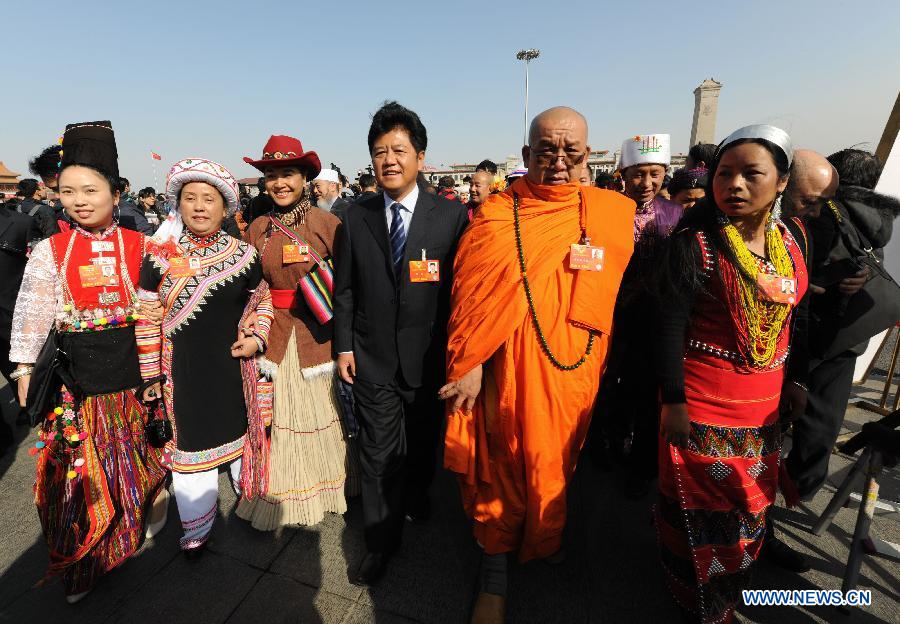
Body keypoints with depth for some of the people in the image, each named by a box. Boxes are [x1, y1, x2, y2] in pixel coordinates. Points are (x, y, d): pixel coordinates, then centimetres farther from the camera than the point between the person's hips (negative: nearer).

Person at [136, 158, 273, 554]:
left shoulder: (244, 254, -3)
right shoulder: (159, 256, -4)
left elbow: (263, 301, 7)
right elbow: (147, 319, 0)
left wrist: (257, 339, -8)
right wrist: (151, 374, 1)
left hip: (234, 369, 1)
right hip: (183, 373, 0)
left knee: (240, 435, 18)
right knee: (191, 445, 13)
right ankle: (196, 527, 35)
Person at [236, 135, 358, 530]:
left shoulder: (327, 223, -7)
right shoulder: (257, 229, 5)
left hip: (319, 335, -3)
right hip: (275, 338, 3)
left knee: (321, 412, 10)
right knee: (278, 415, 11)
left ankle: (328, 489, 34)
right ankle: (281, 496, 33)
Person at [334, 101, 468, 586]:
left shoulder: (451, 215, -5)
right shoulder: (356, 219, 2)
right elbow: (343, 289, 5)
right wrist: (344, 345, 2)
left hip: (429, 356, 0)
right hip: (373, 358, 1)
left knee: (423, 443, 20)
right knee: (379, 453, 9)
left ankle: (417, 496, 52)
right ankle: (381, 540, 31)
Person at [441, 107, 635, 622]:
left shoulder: (615, 214, 0)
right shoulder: (496, 214, -5)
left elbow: (618, 295, 5)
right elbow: (470, 297, -7)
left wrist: (607, 368, 5)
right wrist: (469, 365, -13)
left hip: (571, 373, 2)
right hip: (505, 368, -2)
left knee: (554, 464, 20)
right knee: (500, 463, 12)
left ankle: (548, 538, 51)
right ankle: (496, 568, 37)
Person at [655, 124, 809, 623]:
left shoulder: (793, 236, 1)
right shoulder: (694, 242, -17)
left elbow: (798, 316, 10)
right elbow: (669, 327, -18)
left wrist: (797, 380, 11)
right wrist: (672, 401, -18)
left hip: (765, 402, 6)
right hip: (702, 402, -6)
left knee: (750, 498, 23)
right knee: (703, 504, 10)